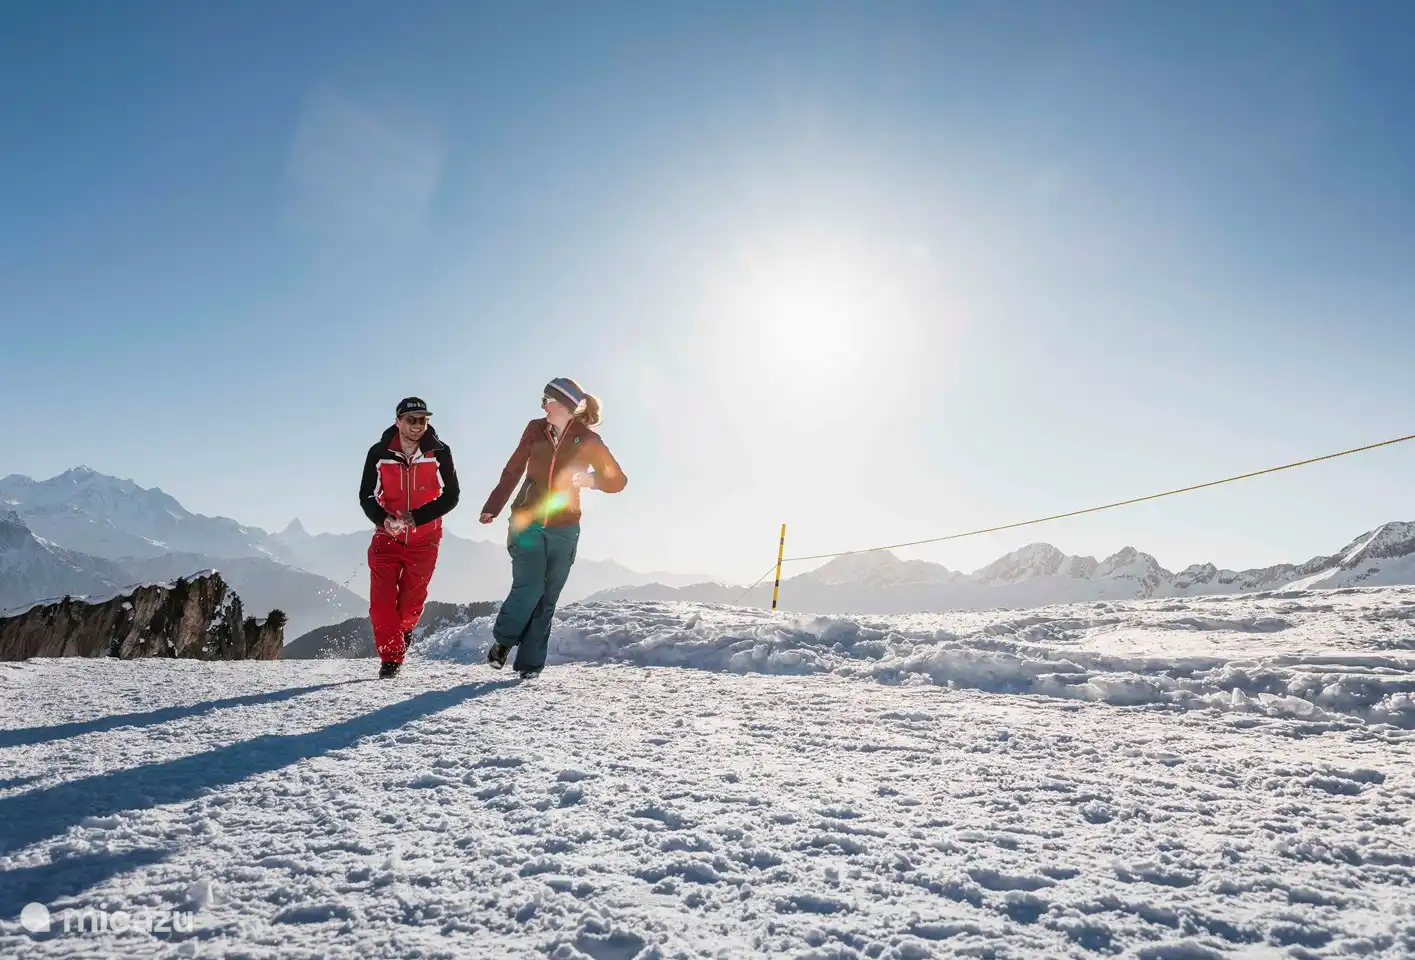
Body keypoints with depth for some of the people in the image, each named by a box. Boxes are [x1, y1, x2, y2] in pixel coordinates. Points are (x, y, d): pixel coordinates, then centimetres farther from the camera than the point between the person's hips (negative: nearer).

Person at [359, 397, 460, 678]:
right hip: (387, 536, 1)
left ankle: (402, 631, 40)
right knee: (382, 599, -8)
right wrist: (384, 519, -21)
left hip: (424, 540, 0)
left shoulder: (439, 453, -9)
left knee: (411, 600, 9)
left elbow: (451, 495, -7)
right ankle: (391, 656, 2)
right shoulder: (379, 453, -6)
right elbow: (366, 496, 0)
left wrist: (417, 517, -21)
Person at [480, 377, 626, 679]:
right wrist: (492, 507, 10)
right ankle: (502, 640, 10)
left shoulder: (587, 440, -5)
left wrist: (592, 480, -20)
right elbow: (512, 471, 10)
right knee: (529, 586, -14)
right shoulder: (535, 430, 0)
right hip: (527, 522, 0)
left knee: (547, 598, 3)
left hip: (563, 530, 0)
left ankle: (529, 662, 14)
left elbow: (618, 480, -1)